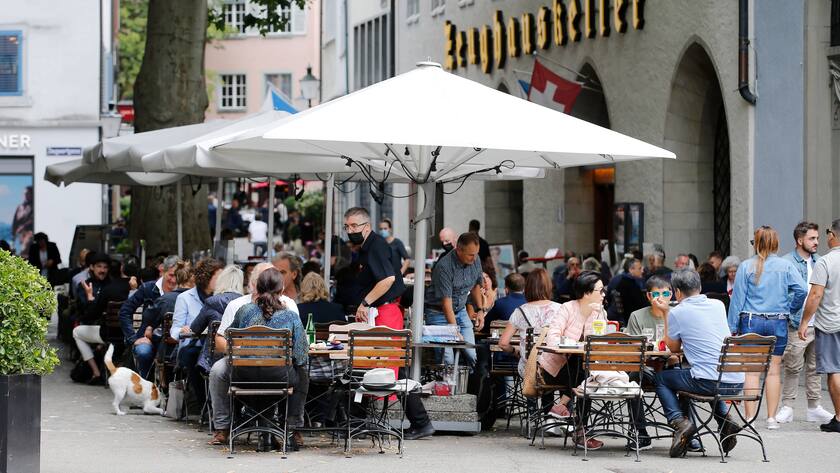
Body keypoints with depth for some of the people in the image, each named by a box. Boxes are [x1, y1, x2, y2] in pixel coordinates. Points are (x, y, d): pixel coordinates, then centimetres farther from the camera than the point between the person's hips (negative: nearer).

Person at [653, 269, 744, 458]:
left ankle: (679, 422, -2)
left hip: (709, 382, -6)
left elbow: (673, 348, 14)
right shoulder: (718, 305, 13)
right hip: (737, 382, 6)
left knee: (661, 377, 19)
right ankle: (725, 419, 20)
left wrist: (665, 312, 20)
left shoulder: (677, 313, -2)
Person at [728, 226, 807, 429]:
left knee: (751, 370, 1)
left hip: (751, 321, -1)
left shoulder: (746, 266, -2)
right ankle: (772, 418, 7)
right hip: (778, 322, 1)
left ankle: (749, 418, -2)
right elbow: (802, 290, -9)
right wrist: (790, 309, 8)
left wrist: (732, 327, 3)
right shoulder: (786, 266, 0)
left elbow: (737, 298, -1)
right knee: (774, 370, 7)